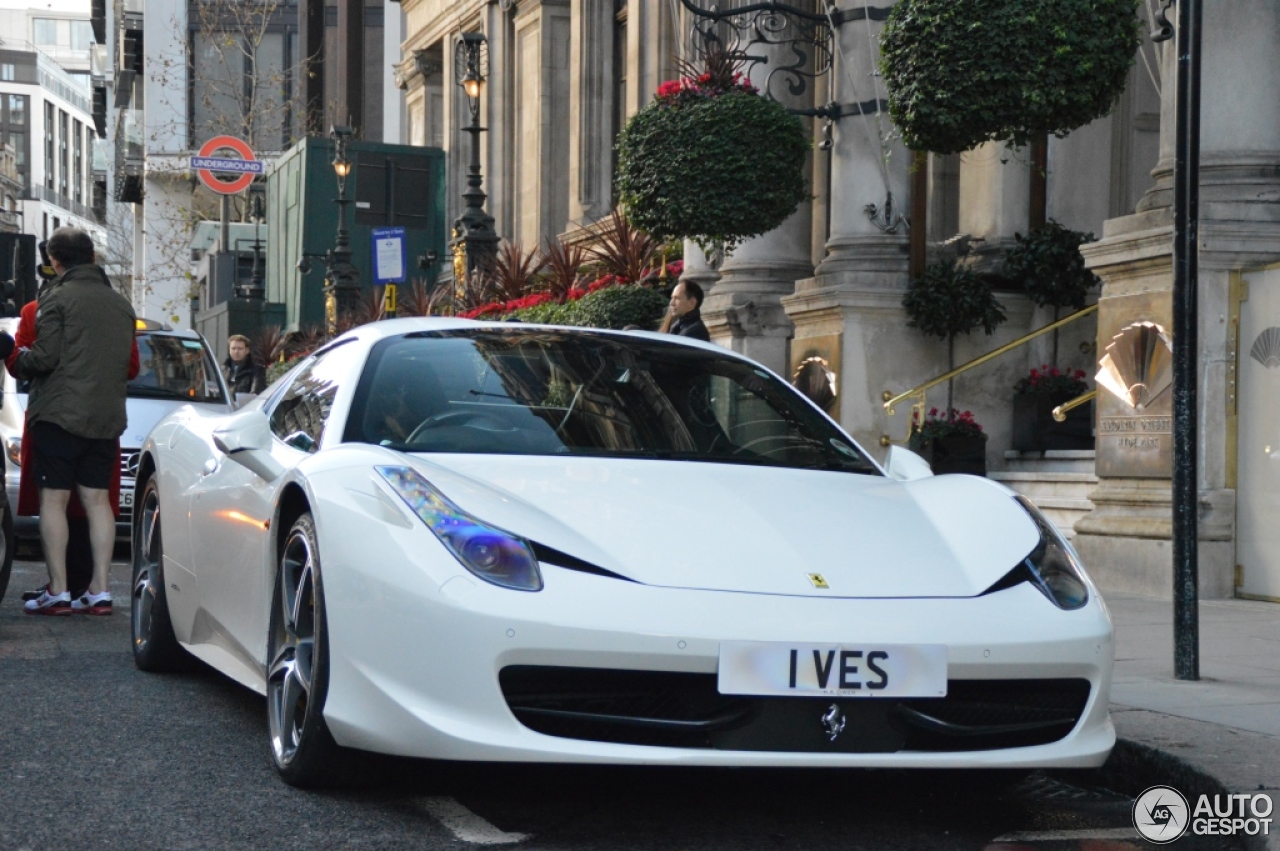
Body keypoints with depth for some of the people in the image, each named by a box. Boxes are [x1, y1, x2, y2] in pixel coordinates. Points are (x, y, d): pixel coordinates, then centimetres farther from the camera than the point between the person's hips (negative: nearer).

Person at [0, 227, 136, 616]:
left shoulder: (57, 297, -8)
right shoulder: (120, 303, 13)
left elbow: (44, 357, -13)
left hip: (59, 414, -6)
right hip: (107, 418, 6)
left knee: (53, 498, -1)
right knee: (98, 499, 7)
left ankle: (57, 592, -4)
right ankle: (99, 591, 4)